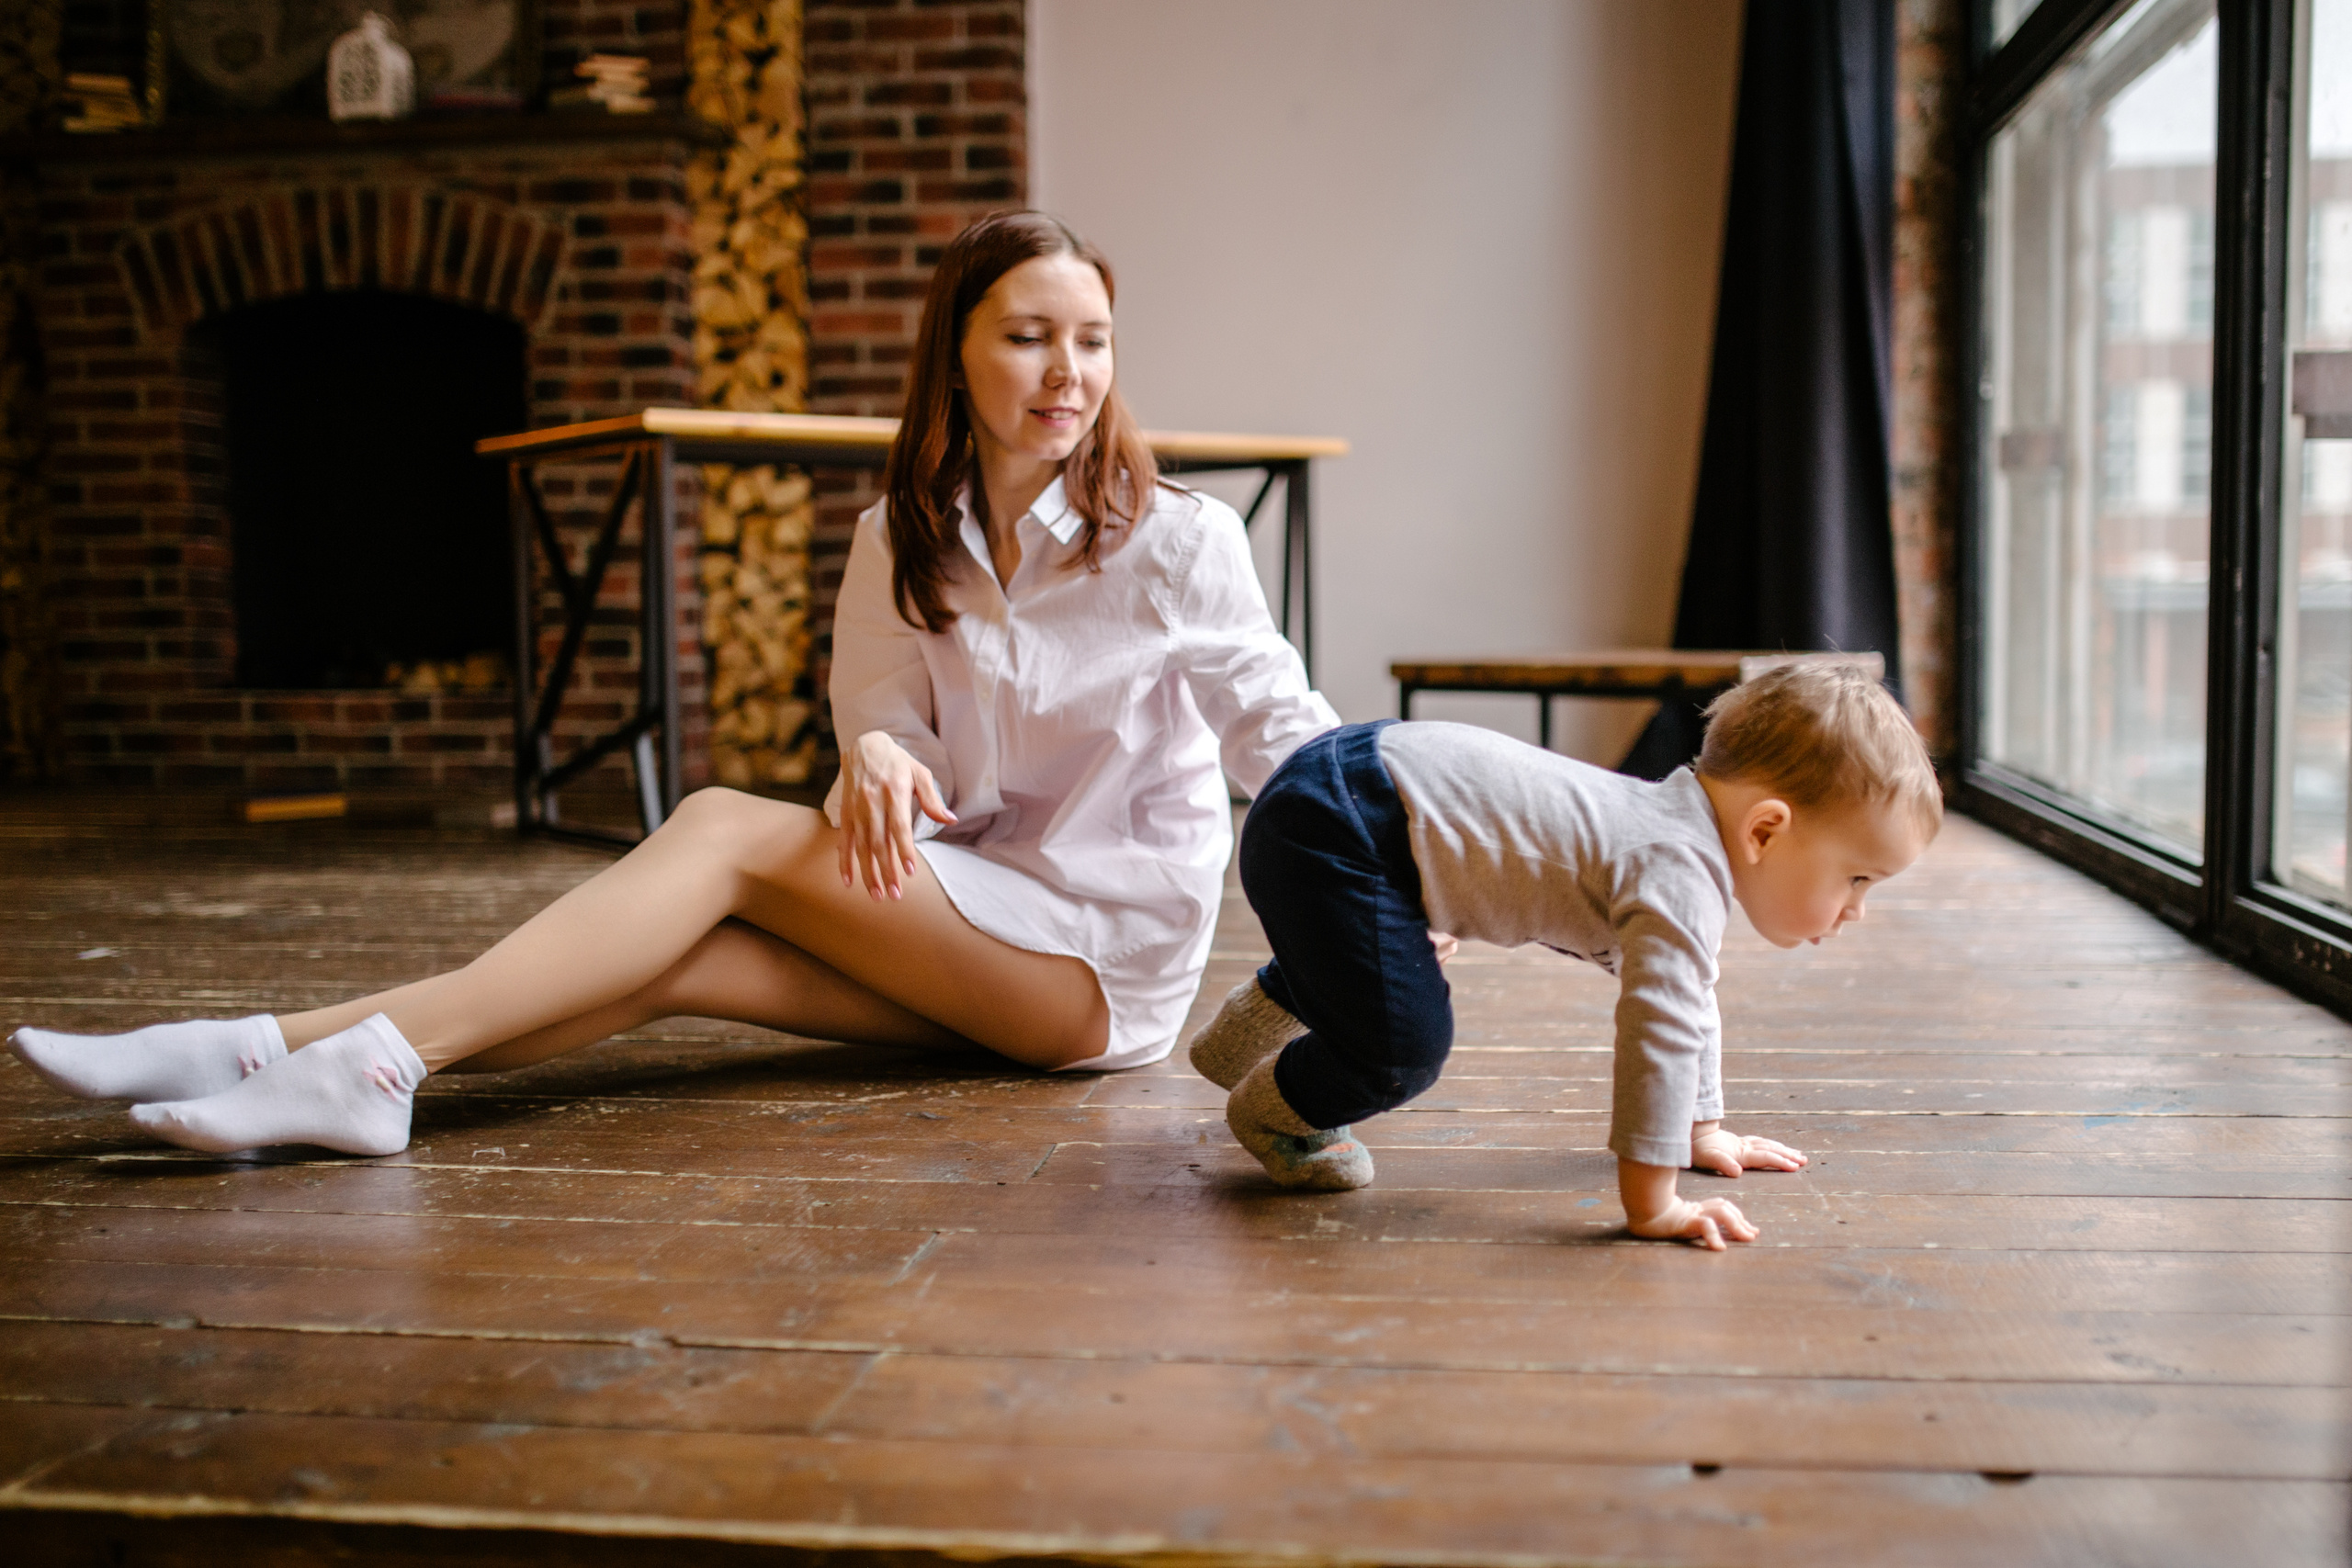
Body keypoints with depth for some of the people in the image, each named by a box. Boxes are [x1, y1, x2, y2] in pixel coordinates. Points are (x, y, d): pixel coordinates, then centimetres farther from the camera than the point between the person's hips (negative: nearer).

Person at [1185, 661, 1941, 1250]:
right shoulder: (1680, 879, -24)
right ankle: (1276, 1108, 12)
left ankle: (1250, 1030, 61)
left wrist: (1703, 1132, 27)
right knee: (1402, 1045, -18)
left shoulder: (1683, 828, 9)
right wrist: (1651, 1207, -25)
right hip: (1332, 833, -10)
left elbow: (1686, 998, 23)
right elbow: (1660, 1029, -31)